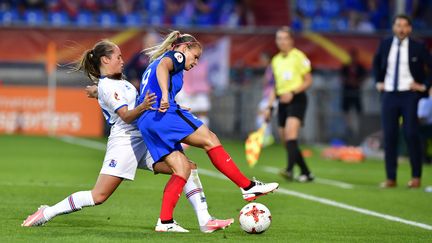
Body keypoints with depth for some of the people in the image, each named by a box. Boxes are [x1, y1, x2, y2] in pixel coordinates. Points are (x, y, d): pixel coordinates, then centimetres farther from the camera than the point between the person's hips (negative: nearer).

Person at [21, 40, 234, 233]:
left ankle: (205, 221, -8)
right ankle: (46, 213, 1)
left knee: (189, 168, -5)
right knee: (99, 196, -12)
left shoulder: (117, 82, 16)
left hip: (144, 142, 9)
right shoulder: (107, 87, -11)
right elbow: (125, 115, -21)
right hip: (125, 143, -9)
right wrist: (143, 107, -38)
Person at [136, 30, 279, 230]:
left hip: (145, 122, 9)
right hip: (164, 113, -9)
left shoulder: (153, 63, 35)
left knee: (182, 168, 3)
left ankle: (165, 220, -9)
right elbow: (162, 67, -16)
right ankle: (248, 187, -9)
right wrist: (165, 95, -30)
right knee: (210, 140, -7)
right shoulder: (175, 56, 7)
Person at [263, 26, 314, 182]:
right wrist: (270, 106, 16)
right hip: (282, 101, 7)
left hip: (297, 99, -7)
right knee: (285, 139, 3)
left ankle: (290, 169, -36)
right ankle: (305, 173, 12)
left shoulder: (298, 57, -3)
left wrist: (292, 92, -18)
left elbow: (308, 81, -4)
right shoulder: (276, 60, 16)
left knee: (290, 132, -25)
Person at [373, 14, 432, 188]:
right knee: (389, 136, 2)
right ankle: (390, 178, 7)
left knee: (411, 134, -5)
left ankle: (416, 177, 5)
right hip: (389, 95, 3)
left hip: (409, 95, -3)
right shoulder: (385, 45, 5)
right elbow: (376, 63, 24)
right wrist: (378, 82, 16)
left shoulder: (417, 47, -6)